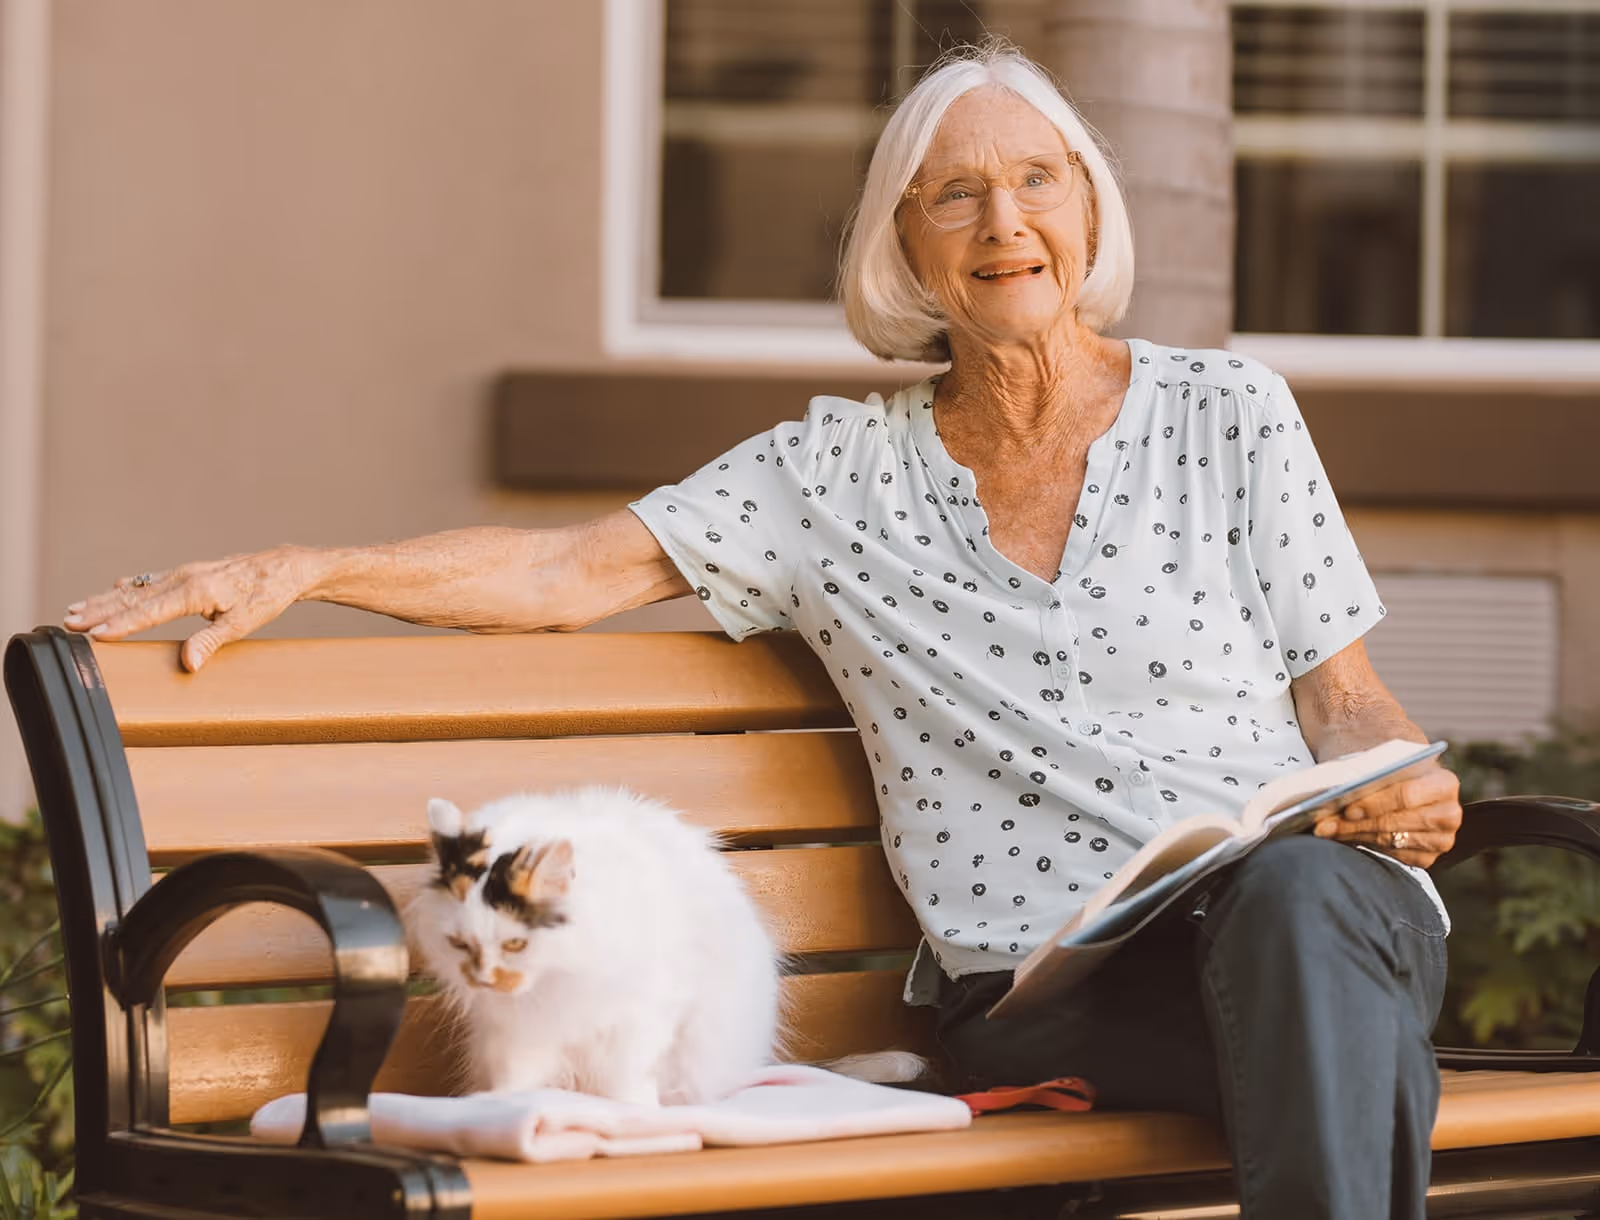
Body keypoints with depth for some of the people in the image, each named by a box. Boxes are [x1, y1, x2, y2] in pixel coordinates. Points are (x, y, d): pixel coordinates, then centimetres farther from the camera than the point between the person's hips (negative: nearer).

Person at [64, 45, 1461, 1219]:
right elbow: (577, 569, 5)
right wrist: (298, 569, -6)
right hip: (1040, 985, -2)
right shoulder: (843, 469, 12)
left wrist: (1408, 791, -12)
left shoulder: (1226, 413, 12)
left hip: (1313, 902, 2)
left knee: (1297, 894, -40)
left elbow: (1345, 704, 12)